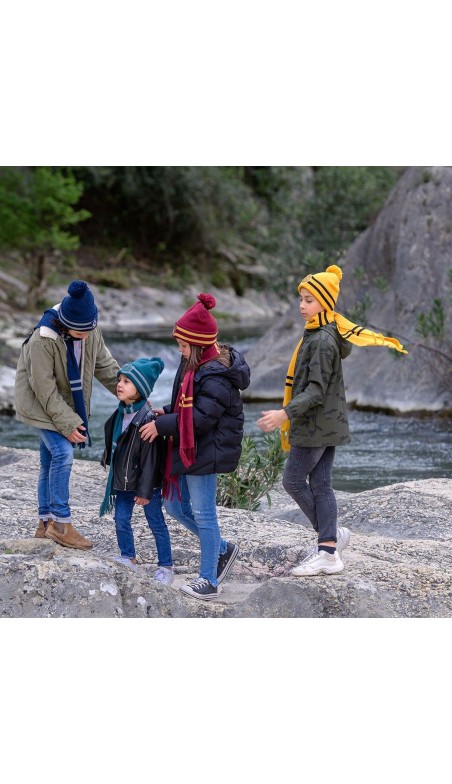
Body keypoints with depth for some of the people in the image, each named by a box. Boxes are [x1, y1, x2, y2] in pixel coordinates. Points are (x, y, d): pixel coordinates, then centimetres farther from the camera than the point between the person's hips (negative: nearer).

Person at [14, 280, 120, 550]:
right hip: (41, 404, -7)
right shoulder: (43, 339, -30)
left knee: (51, 461, 12)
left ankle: (46, 522, 20)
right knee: (63, 454, -18)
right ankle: (61, 523, -11)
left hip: (67, 404, 7)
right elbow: (44, 387, -25)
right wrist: (67, 424, -22)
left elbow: (106, 367, 4)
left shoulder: (91, 332, -10)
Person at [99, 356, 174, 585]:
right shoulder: (121, 413, 3)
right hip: (123, 480, 7)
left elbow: (150, 457, -21)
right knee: (121, 519, 11)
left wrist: (145, 490, -20)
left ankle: (165, 567, 13)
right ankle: (128, 558, 29)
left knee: (156, 523, 4)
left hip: (146, 482, -7)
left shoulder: (147, 418, -22)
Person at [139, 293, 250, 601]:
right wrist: (167, 413, 2)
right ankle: (223, 549, 32)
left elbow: (202, 418, -26)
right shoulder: (197, 364, 9)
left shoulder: (216, 376, -23)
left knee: (203, 514, -1)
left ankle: (209, 581, 10)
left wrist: (162, 426, -20)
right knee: (176, 506, 16)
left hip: (206, 453, -10)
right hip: (188, 449, 10)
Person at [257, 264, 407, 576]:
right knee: (321, 485, 8)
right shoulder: (321, 334, 10)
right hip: (326, 423, 9)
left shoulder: (322, 341, -19)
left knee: (293, 480, -1)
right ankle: (328, 551, 9)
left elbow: (316, 391, -23)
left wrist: (285, 414, -31)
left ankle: (332, 534, 9)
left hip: (316, 424, -9)